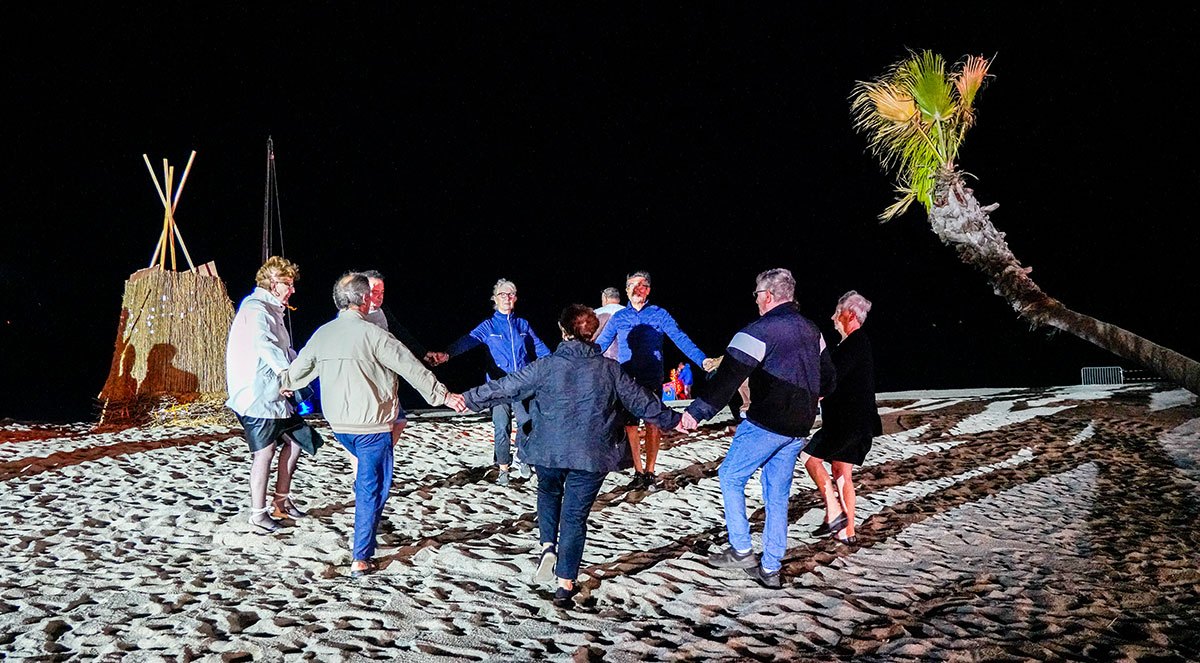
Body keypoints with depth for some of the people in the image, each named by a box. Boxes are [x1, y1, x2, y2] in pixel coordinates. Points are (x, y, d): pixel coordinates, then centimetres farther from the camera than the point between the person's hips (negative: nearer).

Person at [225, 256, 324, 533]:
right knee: (265, 450, -5)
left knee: (295, 439, 13)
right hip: (257, 393, -10)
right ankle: (258, 512, 5)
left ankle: (281, 502, 23)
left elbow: (284, 349, 20)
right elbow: (264, 344, -29)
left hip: (275, 392, 10)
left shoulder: (272, 310, 20)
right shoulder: (255, 308, -12)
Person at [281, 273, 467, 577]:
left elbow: (299, 367, 20)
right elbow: (411, 367, -13)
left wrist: (285, 383, 42)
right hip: (371, 426, -6)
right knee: (372, 489, 1)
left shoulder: (322, 334, 4)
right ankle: (361, 559, 3)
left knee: (367, 476, 30)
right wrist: (442, 395, -5)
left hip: (339, 425, 7)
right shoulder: (372, 334, -15)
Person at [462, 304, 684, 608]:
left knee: (548, 492, 29)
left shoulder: (546, 367, -6)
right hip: (591, 455, 0)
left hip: (549, 451, 0)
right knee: (575, 515, 7)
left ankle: (548, 546, 10)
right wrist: (673, 420, 20)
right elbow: (642, 401, 5)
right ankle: (566, 585, 10)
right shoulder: (609, 369, -3)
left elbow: (505, 387, 0)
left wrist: (469, 399, 14)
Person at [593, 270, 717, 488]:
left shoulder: (659, 314, 2)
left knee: (653, 424, 0)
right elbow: (600, 344, 10)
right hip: (626, 379, 2)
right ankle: (638, 470, 16)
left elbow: (680, 339, -5)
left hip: (652, 379, -2)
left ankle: (649, 471, 12)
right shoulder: (618, 317, 8)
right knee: (630, 425, 4)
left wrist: (702, 359, -18)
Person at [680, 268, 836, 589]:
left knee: (731, 476, 10)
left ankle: (741, 550, 8)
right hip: (798, 429, 7)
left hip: (765, 424, -7)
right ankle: (771, 569, 15)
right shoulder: (811, 331, 12)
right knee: (777, 493, 13)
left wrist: (696, 412, -21)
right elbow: (828, 379, 21)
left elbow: (729, 376, -21)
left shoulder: (760, 330, -13)